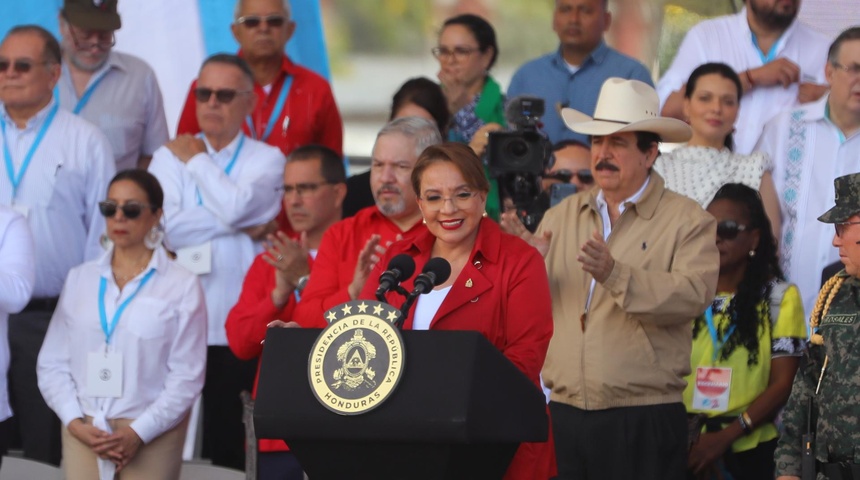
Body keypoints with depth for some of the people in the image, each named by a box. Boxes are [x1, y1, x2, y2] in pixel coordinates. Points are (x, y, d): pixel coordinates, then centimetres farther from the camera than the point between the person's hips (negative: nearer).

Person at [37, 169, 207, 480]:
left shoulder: (182, 286, 1)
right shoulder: (80, 279, 12)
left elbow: (187, 375, -4)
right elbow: (52, 364, 9)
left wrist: (138, 432, -12)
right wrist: (74, 422, -6)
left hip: (151, 436, -3)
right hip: (84, 433, 3)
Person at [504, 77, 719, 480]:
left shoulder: (688, 220, 0)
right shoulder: (561, 216, 13)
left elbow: (693, 295, -16)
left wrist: (615, 275, -27)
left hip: (644, 417, -4)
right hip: (564, 413, 4)